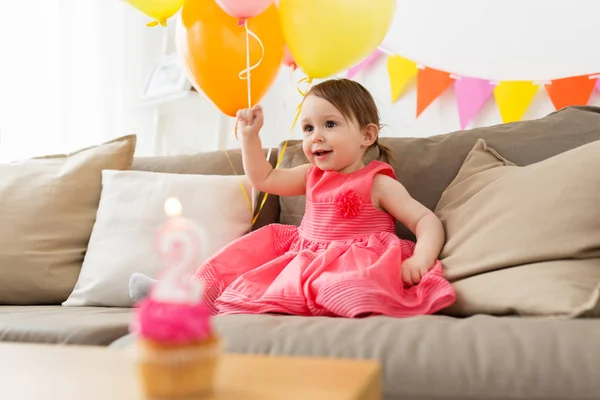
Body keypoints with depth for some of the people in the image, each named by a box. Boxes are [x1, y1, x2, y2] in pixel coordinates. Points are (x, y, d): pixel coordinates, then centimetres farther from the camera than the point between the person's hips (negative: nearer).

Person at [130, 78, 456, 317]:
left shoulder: (378, 183, -6)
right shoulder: (312, 175, 14)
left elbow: (426, 220, -8)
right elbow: (264, 179, 23)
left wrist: (421, 259, -27)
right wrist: (249, 137, 12)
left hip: (350, 260, -8)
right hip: (303, 255, 8)